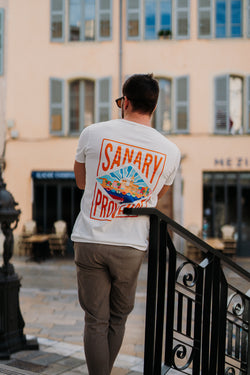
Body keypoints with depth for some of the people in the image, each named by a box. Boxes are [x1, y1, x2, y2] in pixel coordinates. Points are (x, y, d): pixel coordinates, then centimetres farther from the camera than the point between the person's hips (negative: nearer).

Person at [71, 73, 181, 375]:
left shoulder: (93, 133, -5)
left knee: (96, 321, 7)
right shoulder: (170, 151, -1)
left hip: (89, 241, -1)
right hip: (131, 247, 2)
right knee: (118, 318, 19)